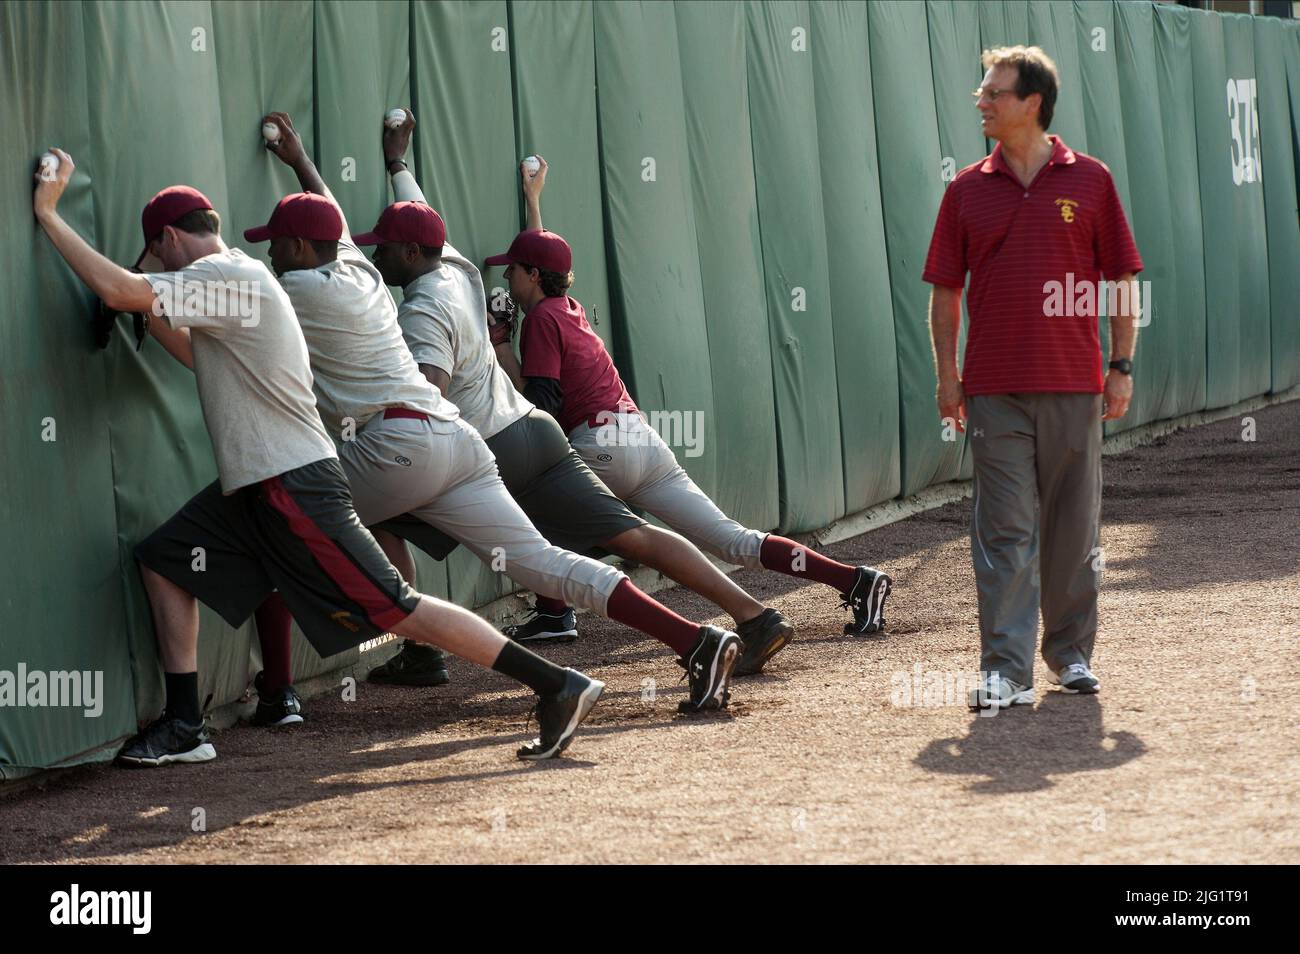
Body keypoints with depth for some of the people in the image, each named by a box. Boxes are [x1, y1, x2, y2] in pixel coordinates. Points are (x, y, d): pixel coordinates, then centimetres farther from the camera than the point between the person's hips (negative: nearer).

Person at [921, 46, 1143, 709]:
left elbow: (1121, 280, 5)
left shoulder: (1089, 181, 3)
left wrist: (1122, 366, -1)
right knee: (1004, 532, -4)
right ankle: (1005, 670, -6)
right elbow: (945, 289, 10)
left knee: (1073, 529, 9)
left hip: (1074, 386, 0)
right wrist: (946, 374, 4)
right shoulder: (967, 190, 6)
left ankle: (1071, 652, 24)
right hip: (994, 390, 0)